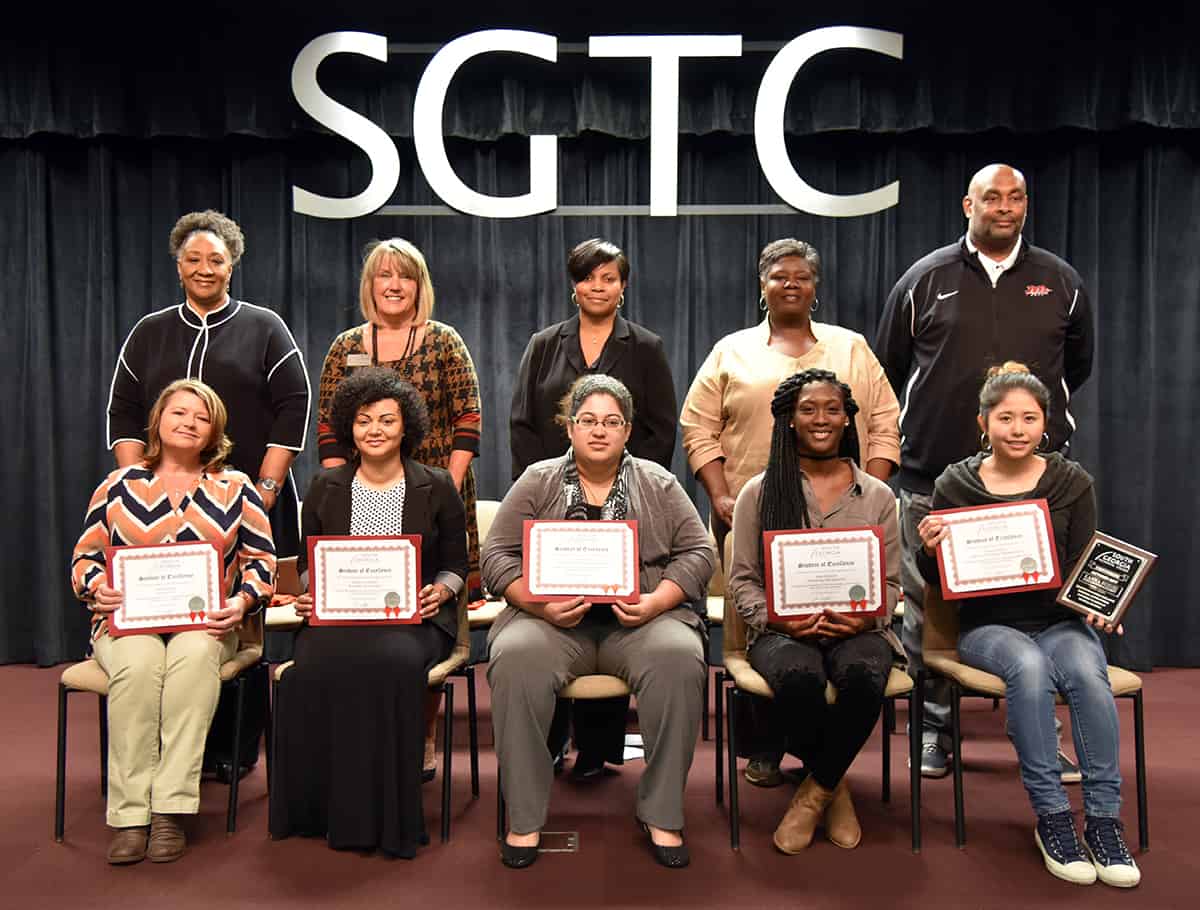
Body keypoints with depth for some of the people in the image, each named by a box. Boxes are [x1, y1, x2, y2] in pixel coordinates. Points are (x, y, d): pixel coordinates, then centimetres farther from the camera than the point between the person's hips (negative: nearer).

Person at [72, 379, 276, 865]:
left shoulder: (235, 488, 11)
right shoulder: (119, 485, 12)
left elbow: (262, 561, 9)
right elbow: (85, 557, 13)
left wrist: (243, 601, -10)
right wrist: (97, 588, -9)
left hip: (205, 624, 0)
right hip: (128, 622, 1)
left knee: (194, 655, -35)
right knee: (138, 661, -34)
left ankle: (171, 809, -30)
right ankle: (129, 815, -26)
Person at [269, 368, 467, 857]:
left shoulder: (436, 487, 8)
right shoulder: (325, 487, 13)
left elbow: (456, 564, 11)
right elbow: (308, 563, 17)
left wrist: (440, 591, -10)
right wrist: (306, 596, -4)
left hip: (414, 619, -1)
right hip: (338, 616, 2)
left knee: (393, 663, -36)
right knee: (314, 668, -32)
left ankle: (384, 816, -21)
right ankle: (318, 809, -15)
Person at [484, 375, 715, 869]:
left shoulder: (659, 484, 13)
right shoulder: (537, 482, 12)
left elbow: (697, 554, 7)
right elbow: (498, 556, 6)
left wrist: (657, 601, -11)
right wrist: (539, 603, -12)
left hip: (640, 618, 0)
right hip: (554, 619, 0)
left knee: (678, 659, -31)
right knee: (516, 660, -31)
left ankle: (661, 813, -16)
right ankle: (524, 817, -18)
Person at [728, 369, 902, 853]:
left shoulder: (877, 495, 12)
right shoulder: (759, 491, 8)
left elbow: (891, 583, 11)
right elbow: (742, 580, 6)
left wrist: (866, 618, -10)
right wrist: (776, 618, -13)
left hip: (857, 629, 1)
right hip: (783, 630, -1)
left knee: (863, 676, -35)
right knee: (799, 678, -35)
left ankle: (814, 792, -10)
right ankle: (835, 787, -3)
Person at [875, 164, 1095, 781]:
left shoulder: (1060, 282, 10)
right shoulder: (925, 280, 5)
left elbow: (1077, 366, 24)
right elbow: (886, 370, 13)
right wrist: (901, 438, 15)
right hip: (934, 475, -1)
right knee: (929, 612, 5)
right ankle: (934, 729, 20)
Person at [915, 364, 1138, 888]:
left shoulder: (1072, 483, 4)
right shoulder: (955, 484, 0)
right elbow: (937, 580, 4)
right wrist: (928, 549, -18)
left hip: (1060, 621, 1)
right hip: (987, 625, -1)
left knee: (1087, 670, -31)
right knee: (1029, 665, -33)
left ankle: (1104, 822, -18)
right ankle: (1051, 818, -22)